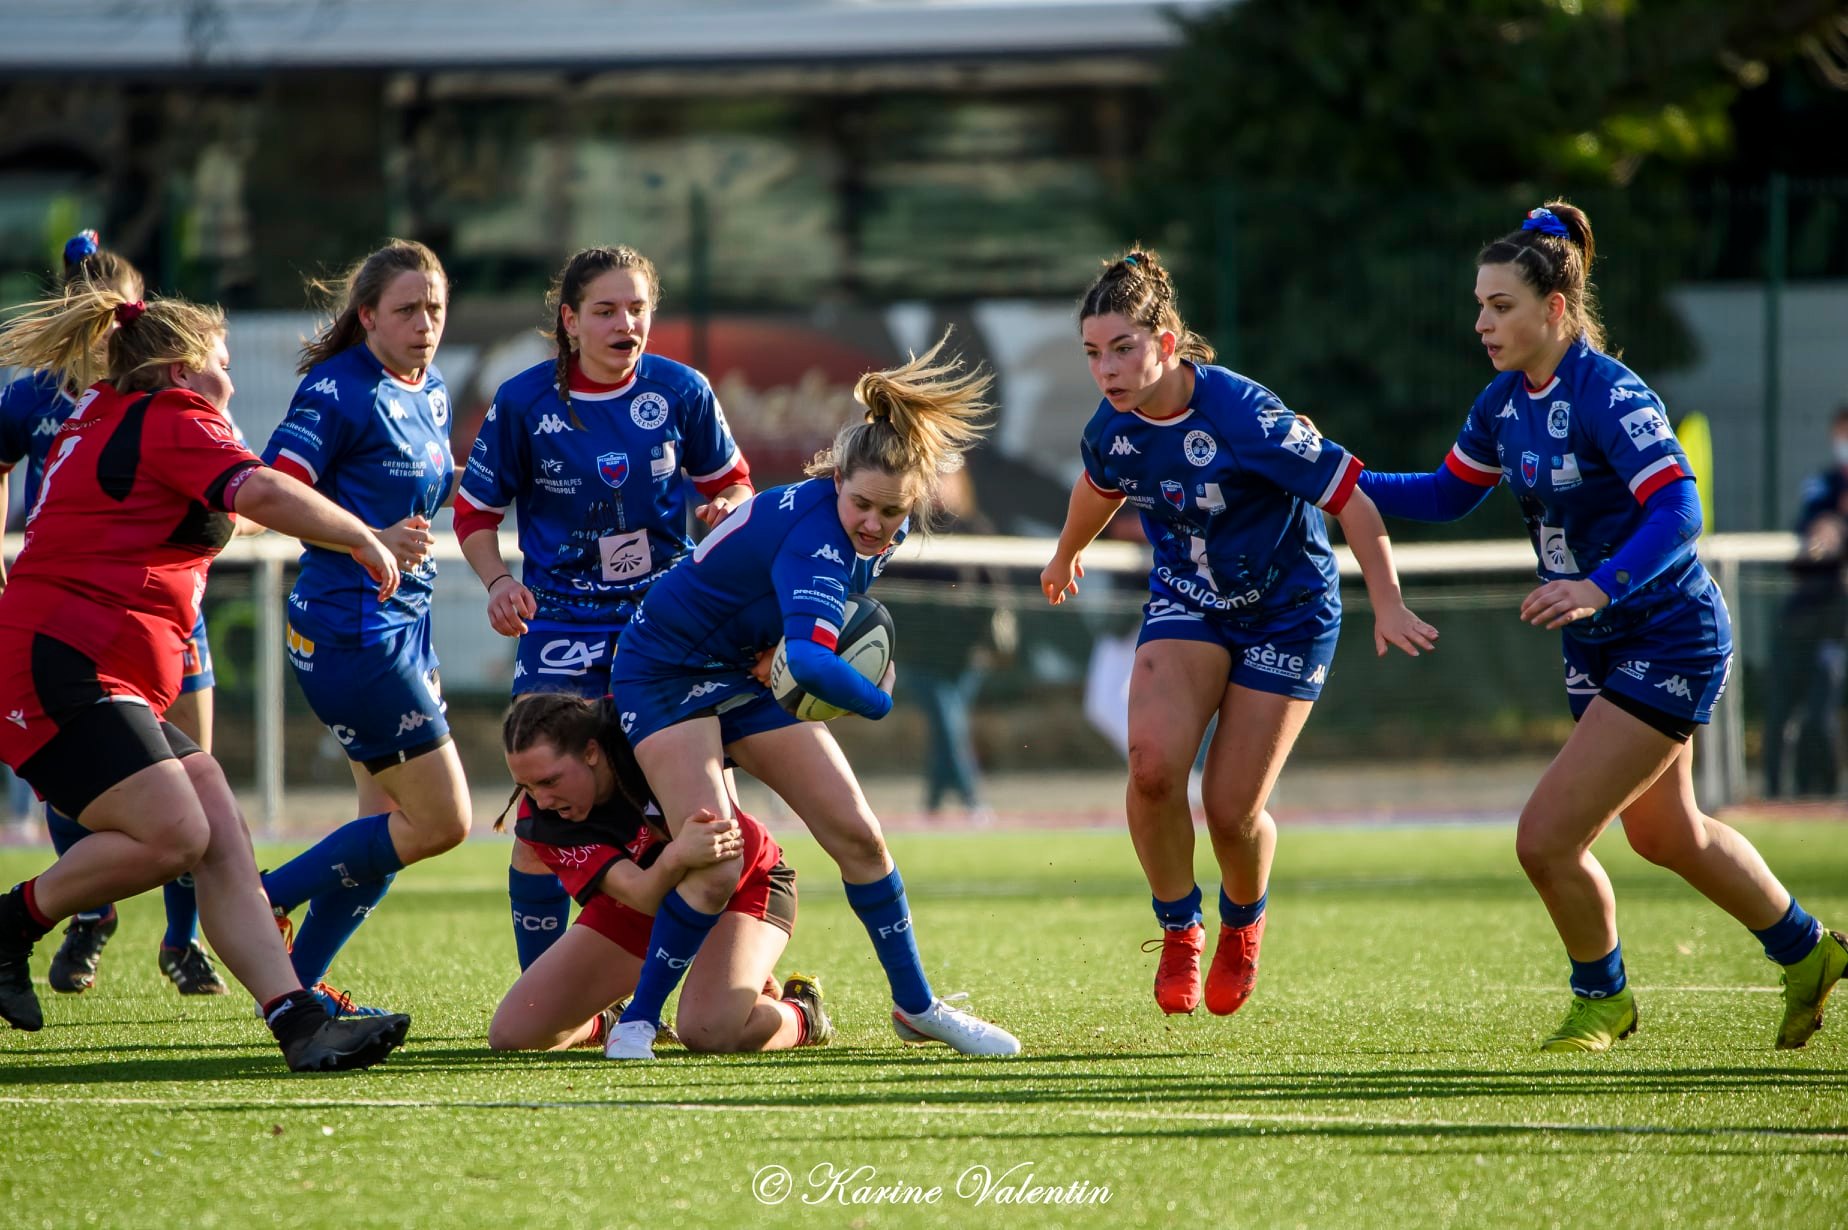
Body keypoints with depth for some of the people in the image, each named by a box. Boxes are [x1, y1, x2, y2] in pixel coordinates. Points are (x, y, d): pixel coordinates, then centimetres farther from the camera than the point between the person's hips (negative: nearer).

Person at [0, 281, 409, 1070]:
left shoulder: (97, 421, 25)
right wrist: (362, 541, -8)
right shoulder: (172, 419, -4)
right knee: (173, 835, -24)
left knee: (223, 845, -2)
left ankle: (300, 1024, -11)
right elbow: (263, 494, -20)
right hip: (64, 671, -10)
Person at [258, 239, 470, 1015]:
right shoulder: (338, 389, -14)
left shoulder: (431, 392, 13)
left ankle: (297, 984, 17)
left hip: (404, 624, 9)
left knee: (394, 828, 10)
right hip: (350, 626, -9)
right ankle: (265, 900, 1)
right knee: (439, 822, -9)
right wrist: (372, 542, -28)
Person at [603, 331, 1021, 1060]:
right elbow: (810, 662, -50)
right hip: (665, 674, -8)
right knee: (714, 872, -21)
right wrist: (879, 700, -31)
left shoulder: (880, 528, -8)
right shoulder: (816, 534, -35)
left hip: (743, 673, 8)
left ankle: (917, 1007, 18)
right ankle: (637, 1021, -3)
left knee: (857, 835, 4)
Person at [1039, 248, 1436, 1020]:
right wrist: (1067, 555, 33)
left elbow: (1350, 499, -22)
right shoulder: (1112, 429, -11)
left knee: (1231, 809, -6)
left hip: (1286, 612, -4)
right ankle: (1178, 931, -1)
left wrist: (1387, 606, -23)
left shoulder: (1242, 414, -30)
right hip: (1185, 603, 4)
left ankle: (1242, 925, 30)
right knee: (1153, 762, -23)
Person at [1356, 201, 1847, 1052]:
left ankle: (1602, 997, 16)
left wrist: (1599, 588, -46)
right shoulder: (1506, 402, 1)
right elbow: (1449, 493, 16)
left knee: (1547, 839, -11)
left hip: (1669, 645, -9)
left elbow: (1677, 512, -33)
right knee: (1664, 835, 24)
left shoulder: (1608, 394, -24)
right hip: (1600, 649, 9)